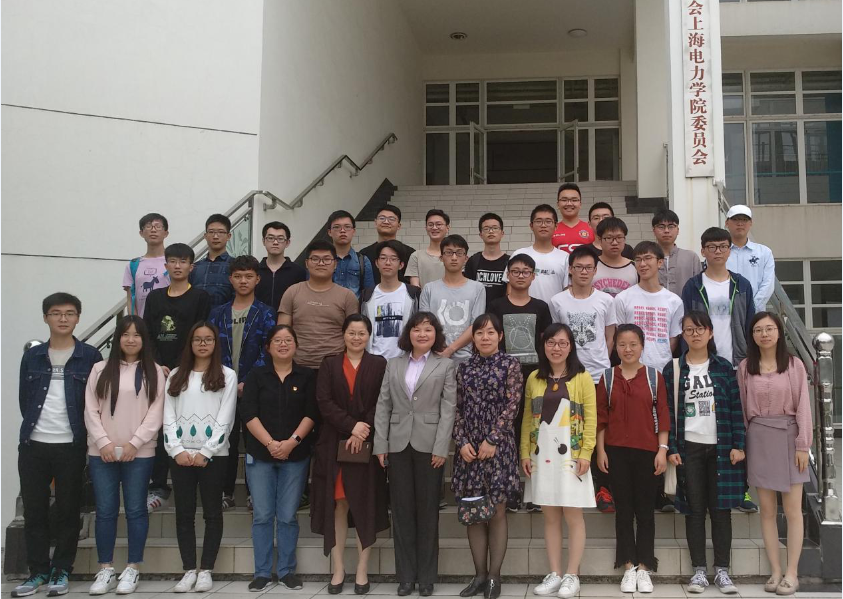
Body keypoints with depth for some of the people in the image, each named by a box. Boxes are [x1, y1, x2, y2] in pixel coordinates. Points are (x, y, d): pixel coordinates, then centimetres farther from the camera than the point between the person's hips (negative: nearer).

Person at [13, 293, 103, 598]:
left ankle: (61, 571, 15)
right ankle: (38, 571, 17)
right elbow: (24, 399, 12)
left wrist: (81, 432, 0)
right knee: (34, 510, 6)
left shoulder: (90, 357, 0)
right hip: (33, 445, 3)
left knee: (68, 510, 4)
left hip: (71, 446, -3)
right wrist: (36, 425, 7)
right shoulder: (32, 356, 8)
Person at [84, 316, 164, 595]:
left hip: (139, 453, -1)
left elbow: (156, 413, -2)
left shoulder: (154, 372, 5)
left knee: (136, 510, 3)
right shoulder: (100, 369, 8)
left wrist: (134, 443, -11)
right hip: (102, 452, 1)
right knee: (105, 511, 4)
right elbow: (90, 410, 3)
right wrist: (104, 442, -9)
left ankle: (133, 569, 12)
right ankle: (105, 569, 13)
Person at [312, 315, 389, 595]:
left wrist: (362, 433, -14)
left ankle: (362, 571, 8)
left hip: (368, 446, -1)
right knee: (338, 506, 3)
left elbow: (382, 405, -2)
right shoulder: (329, 364, 9)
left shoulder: (379, 365, 6)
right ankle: (338, 569, 10)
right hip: (334, 445, 1)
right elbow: (324, 402, -2)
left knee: (365, 506, 1)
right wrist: (351, 425, -15)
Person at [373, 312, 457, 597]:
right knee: (402, 510, 5)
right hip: (398, 445, 2)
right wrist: (380, 444, -1)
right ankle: (405, 576, 13)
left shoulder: (446, 365, 5)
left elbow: (448, 409, -2)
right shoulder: (393, 365, 12)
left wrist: (441, 448, -11)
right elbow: (383, 406, 7)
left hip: (429, 445, -2)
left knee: (427, 511, 3)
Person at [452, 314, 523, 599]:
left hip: (498, 445, -3)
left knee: (496, 511, -1)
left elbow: (511, 406, -7)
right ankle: (479, 574, 14)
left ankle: (494, 576, 7)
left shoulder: (510, 364, 0)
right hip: (468, 446, 4)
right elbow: (458, 408, 7)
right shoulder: (464, 367, 10)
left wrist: (491, 440, -13)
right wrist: (462, 442, -5)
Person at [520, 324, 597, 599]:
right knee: (550, 516, 8)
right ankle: (554, 574, 16)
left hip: (570, 454, -3)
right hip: (542, 454, 3)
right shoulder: (534, 378, 8)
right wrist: (525, 452, 4)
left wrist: (586, 453, -12)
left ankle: (572, 576, 10)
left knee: (573, 515, 1)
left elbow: (591, 418, -5)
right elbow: (527, 419, 9)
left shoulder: (582, 377, -2)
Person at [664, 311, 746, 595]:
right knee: (694, 509, 4)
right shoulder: (673, 369, 3)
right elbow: (668, 411, 0)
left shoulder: (724, 367, 4)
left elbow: (736, 407, 2)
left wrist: (738, 445, -5)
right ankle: (699, 570, 10)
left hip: (721, 447, 0)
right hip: (689, 448, 0)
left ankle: (722, 570, 10)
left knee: (721, 508, 3)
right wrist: (671, 449, -6)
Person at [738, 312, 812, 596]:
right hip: (758, 439, 2)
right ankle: (775, 571, 13)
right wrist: (741, 444, 3)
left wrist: (803, 445, -8)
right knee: (767, 510, 6)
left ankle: (791, 573, 10)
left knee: (792, 510, 1)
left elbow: (802, 406, -4)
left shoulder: (794, 364, -2)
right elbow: (742, 408, 6)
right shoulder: (745, 367, 4)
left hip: (788, 437, -2)